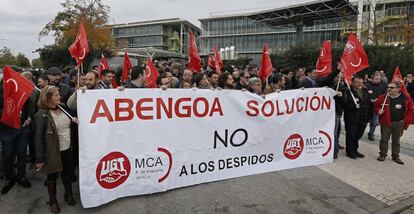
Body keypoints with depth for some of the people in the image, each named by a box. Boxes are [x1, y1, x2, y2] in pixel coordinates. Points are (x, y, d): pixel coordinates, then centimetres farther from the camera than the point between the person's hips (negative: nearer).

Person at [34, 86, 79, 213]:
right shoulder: (42, 114, -18)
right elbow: (38, 137, -17)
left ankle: (68, 195, 40)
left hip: (67, 149, 6)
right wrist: (40, 158, -18)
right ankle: (52, 201, 32)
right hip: (53, 152, -6)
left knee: (67, 172, 19)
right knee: (52, 175, 13)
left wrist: (72, 120, -4)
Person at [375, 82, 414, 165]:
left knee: (396, 140, 12)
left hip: (399, 123, 1)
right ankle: (382, 154, 20)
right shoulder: (382, 98, -6)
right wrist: (378, 111, -13)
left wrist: (406, 121, -4)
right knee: (384, 139, 8)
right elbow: (376, 106, 8)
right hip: (386, 122, 0)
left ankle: (395, 156, 25)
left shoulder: (406, 99, -4)